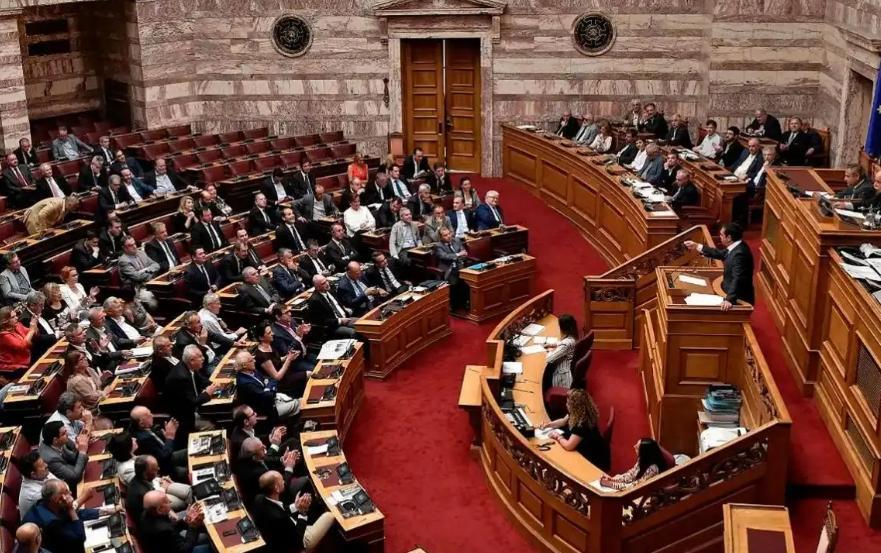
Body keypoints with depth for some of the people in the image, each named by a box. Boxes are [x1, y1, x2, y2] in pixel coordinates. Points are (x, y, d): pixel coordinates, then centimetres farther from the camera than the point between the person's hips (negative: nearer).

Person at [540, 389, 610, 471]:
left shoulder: (583, 423, -32)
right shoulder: (576, 414, -4)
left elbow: (568, 446, -33)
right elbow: (564, 421, 18)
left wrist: (558, 436, -15)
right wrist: (548, 424, 6)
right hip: (585, 454, 8)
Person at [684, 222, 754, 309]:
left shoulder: (739, 254, -27)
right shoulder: (736, 247, 3)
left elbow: (737, 279, -37)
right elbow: (720, 254, 19)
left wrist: (730, 300, -48)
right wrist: (697, 246, 23)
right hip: (733, 294, 9)